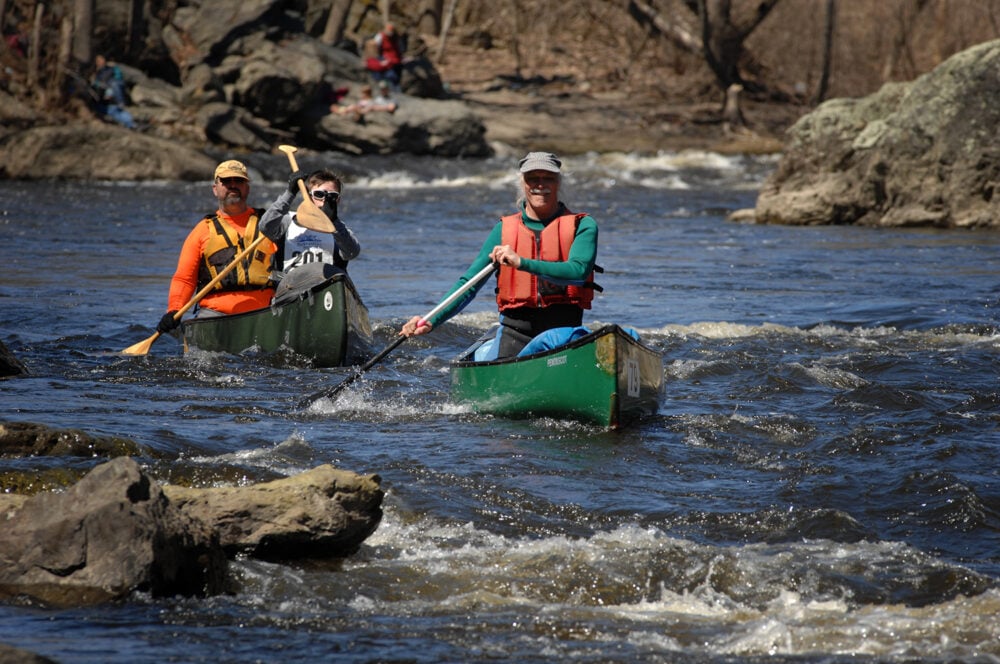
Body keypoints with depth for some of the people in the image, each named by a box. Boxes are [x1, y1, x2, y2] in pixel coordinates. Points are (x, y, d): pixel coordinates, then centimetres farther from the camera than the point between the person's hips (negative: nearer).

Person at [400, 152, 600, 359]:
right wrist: (431, 321, -5)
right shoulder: (504, 229, 10)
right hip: (515, 332, 1)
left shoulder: (582, 225, 3)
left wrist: (522, 263, -26)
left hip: (564, 331, -1)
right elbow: (468, 283, 8)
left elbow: (578, 271, -16)